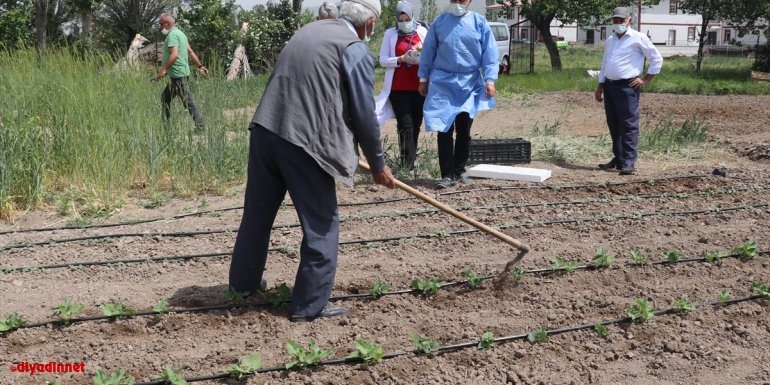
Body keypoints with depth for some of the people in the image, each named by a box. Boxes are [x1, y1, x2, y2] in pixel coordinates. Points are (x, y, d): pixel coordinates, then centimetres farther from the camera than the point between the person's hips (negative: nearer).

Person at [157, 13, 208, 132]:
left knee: (188, 101, -8)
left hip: (178, 74, -11)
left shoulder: (172, 35, -14)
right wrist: (200, 66, 24)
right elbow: (190, 52, 21)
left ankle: (201, 127, -5)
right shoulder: (179, 33, 18)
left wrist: (164, 69, -26)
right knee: (165, 97, 16)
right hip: (177, 74, 11)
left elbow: (174, 54, -27)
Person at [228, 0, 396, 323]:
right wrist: (378, 165, 11)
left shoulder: (309, 30, 19)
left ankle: (243, 282, 39)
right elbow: (364, 116, -2)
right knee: (321, 226, 7)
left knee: (257, 213, 22)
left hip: (264, 130, 7)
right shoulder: (356, 51, -3)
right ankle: (310, 305, 14)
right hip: (304, 142, -7)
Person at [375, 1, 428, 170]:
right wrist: (402, 58, -16)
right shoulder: (390, 34, 4)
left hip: (419, 86, 2)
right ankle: (407, 163, -10)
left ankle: (410, 161, 19)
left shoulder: (422, 31, 8)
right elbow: (383, 60, -1)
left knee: (416, 124, 7)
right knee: (405, 125, -10)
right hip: (398, 88, -2)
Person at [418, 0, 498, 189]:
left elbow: (490, 53, -1)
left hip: (470, 83, 0)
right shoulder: (439, 22, 3)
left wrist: (490, 79, -10)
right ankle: (447, 174, 3)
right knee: (444, 130, -2)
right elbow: (428, 52, 8)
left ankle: (460, 170, 21)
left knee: (464, 130, 8)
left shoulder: (479, 23, 0)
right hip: (442, 82, 0)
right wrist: (423, 78, 7)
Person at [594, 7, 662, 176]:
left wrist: (645, 80, -5)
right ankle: (618, 159, 20)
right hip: (609, 86, 7)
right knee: (613, 125, 11)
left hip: (627, 87, -7)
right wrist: (599, 87, 17)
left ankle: (628, 163, -11)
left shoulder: (638, 38, -4)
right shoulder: (610, 40, 17)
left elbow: (657, 59, -2)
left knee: (629, 125, -9)